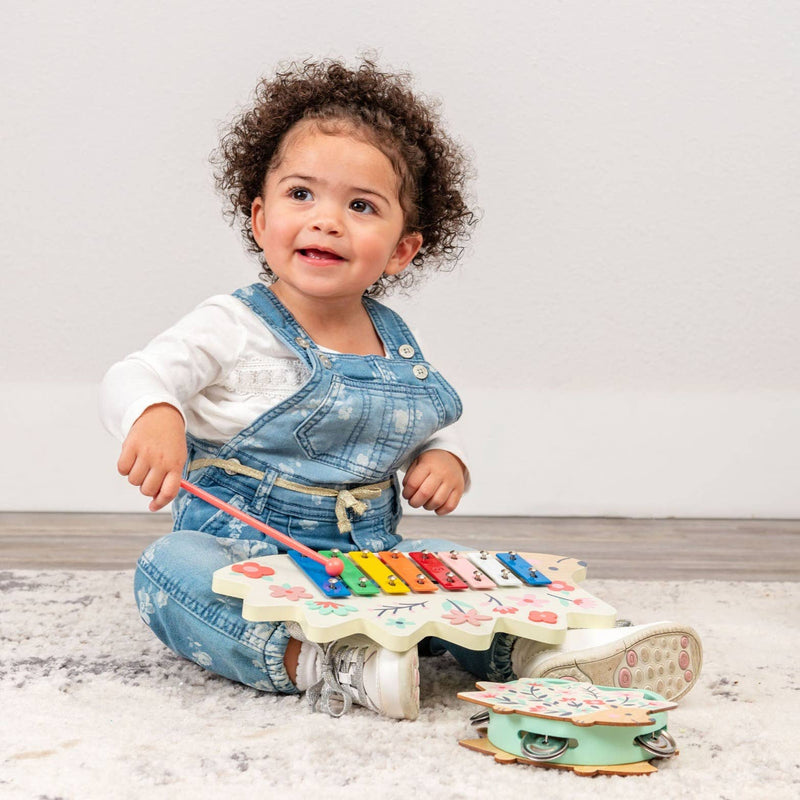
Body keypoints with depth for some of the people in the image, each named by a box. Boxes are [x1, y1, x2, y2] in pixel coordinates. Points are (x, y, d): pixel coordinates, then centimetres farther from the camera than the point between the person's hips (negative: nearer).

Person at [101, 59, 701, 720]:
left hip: (369, 560, 5)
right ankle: (315, 666, -47)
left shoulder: (398, 346, 7)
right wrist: (154, 416, -46)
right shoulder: (236, 327, -9)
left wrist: (444, 459, -2)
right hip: (238, 559, -4)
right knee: (168, 569, -35)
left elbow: (441, 422, 23)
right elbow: (136, 378, -21)